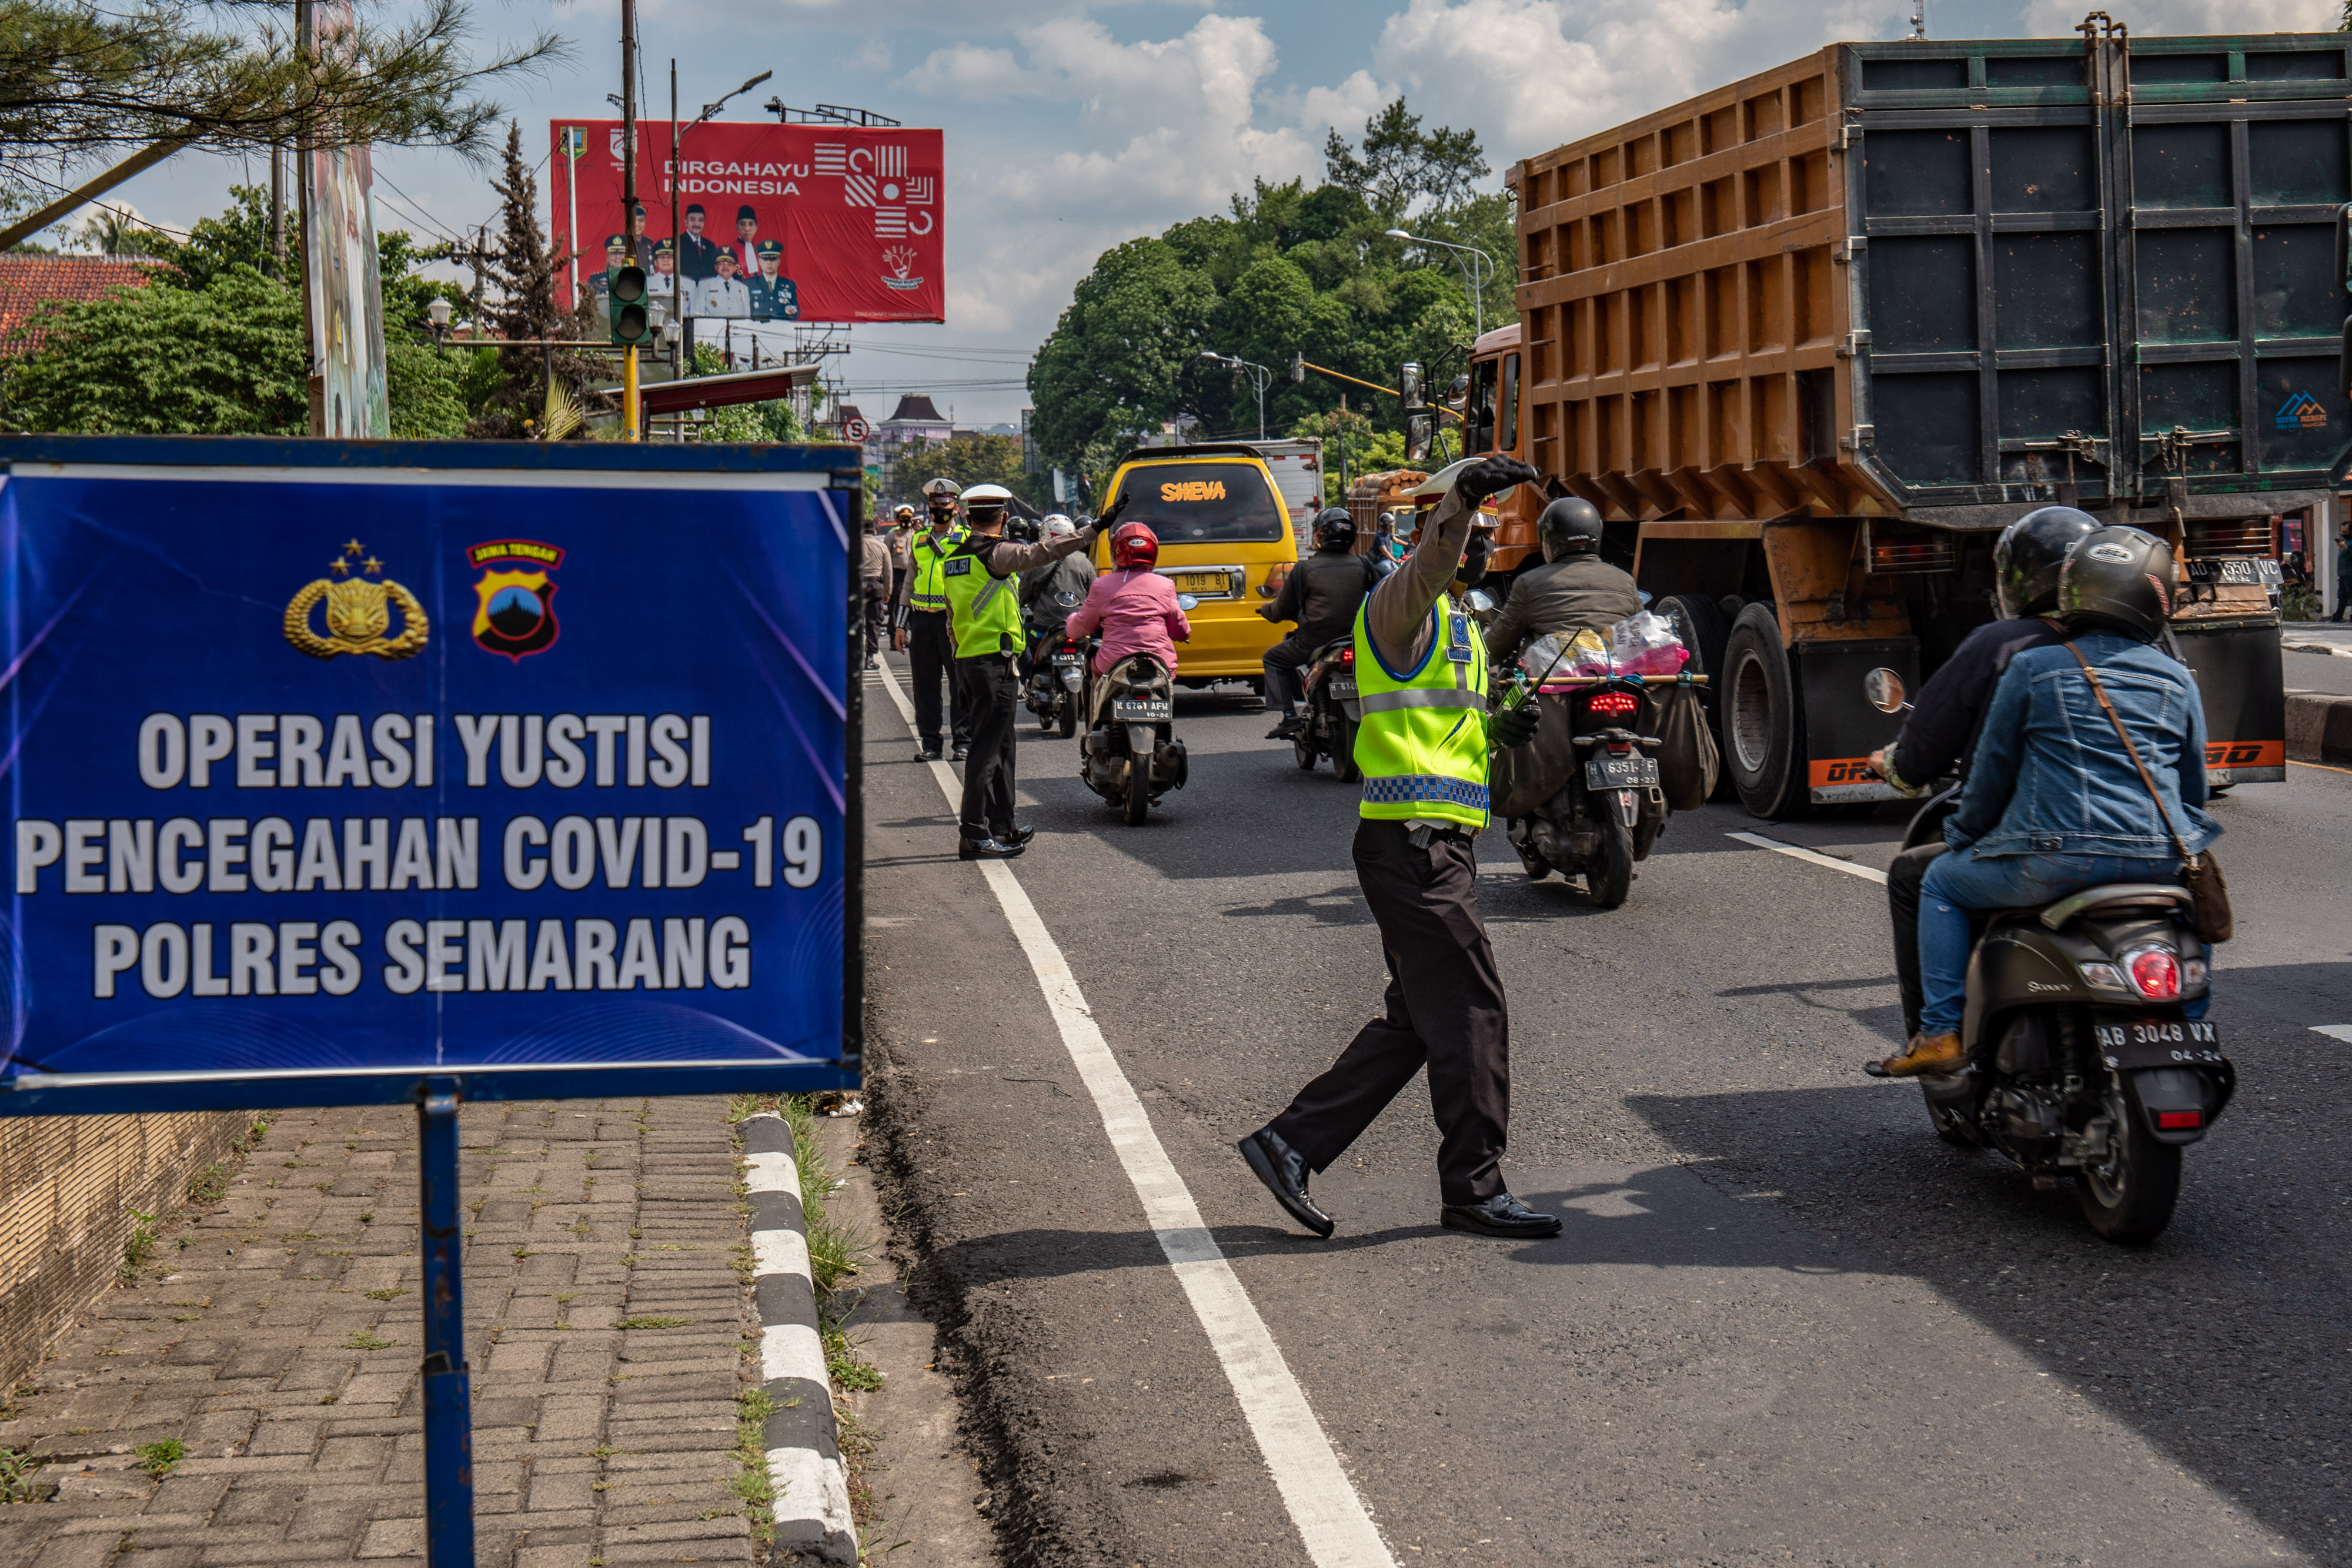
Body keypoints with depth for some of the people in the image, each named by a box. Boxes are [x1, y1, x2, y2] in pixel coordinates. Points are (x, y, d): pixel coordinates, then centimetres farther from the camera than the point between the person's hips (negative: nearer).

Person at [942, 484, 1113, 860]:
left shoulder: (953, 560, 14)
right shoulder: (994, 553, -12)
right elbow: (1038, 553, -26)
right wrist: (1091, 532, -26)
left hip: (966, 660, 9)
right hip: (995, 663, -9)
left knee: (1000, 747, 17)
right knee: (987, 748, -8)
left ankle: (1002, 827, 24)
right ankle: (974, 834, -10)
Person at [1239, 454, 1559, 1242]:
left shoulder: (1452, 616, 22)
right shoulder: (1401, 600, -8)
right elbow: (1430, 563, -33)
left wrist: (1497, 729, 10)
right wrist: (1464, 494, -49)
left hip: (1439, 844, 10)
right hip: (1415, 842, -10)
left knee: (1418, 1019, 12)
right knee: (1471, 1011, -5)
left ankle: (1291, 1143, 16)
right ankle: (1475, 1187, 5)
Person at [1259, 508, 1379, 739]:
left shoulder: (1305, 569, -6)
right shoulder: (1362, 565, 2)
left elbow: (1283, 609, 5)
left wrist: (1266, 610, 29)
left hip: (1315, 640, -5)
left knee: (1274, 659, 17)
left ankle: (1289, 715, 2)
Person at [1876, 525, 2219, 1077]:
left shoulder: (2033, 669, 0)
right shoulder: (2179, 680, 10)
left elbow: (1992, 769, 6)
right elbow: (2193, 787, 18)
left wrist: (1964, 834, 23)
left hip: (2058, 858, -4)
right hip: (2158, 861, 4)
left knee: (1942, 884, 20)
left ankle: (1942, 1031, 11)